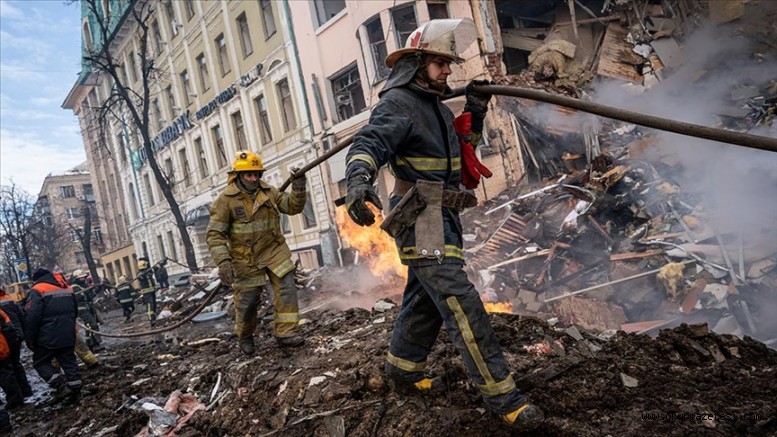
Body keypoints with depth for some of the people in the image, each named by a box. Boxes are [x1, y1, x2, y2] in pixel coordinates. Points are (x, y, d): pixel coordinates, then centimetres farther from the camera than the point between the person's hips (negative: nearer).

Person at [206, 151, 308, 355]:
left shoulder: (268, 191, 0)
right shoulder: (226, 199, -14)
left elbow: (292, 207, 0)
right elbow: (215, 234, -15)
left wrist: (298, 188, -18)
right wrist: (223, 261, -26)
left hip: (274, 250, 3)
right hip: (247, 258, -3)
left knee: (286, 288, -9)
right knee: (247, 300, 8)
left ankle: (285, 332, 0)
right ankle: (245, 337, 33)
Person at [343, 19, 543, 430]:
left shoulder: (435, 104, 16)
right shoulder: (397, 103, -12)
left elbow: (463, 143, 26)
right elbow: (368, 143, -29)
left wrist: (475, 109, 9)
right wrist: (359, 180, -50)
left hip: (442, 216, 10)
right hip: (421, 219, -10)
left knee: (426, 296, 20)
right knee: (461, 303, -12)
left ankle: (403, 367, 38)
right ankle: (501, 396, -7)